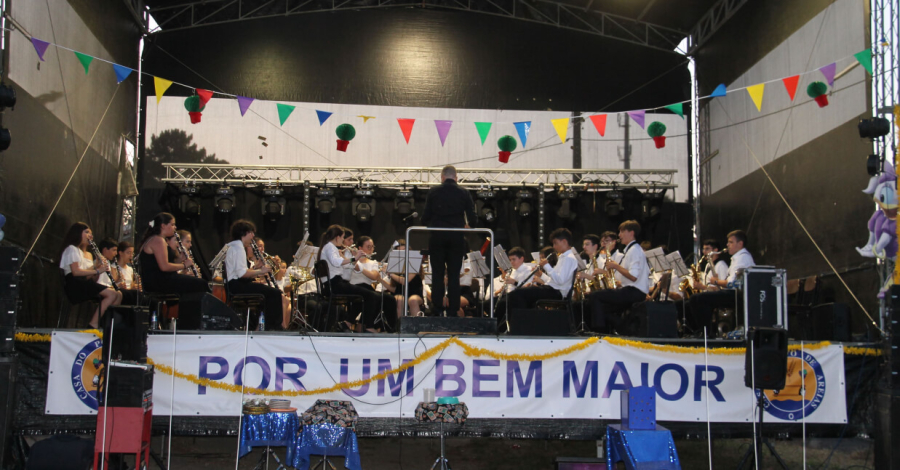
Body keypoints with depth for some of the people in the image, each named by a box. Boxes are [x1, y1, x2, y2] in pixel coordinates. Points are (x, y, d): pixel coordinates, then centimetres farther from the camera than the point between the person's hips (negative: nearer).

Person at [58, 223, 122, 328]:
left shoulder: (88, 254, 26)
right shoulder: (71, 249, 2)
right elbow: (76, 272, -14)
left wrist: (98, 266, 1)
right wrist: (97, 271, -12)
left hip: (86, 284, 8)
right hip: (75, 285, -8)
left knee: (118, 295, -13)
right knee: (112, 294, -26)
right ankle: (93, 324, -25)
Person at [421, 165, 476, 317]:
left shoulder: (433, 192, -1)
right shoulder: (464, 193, 1)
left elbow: (425, 217, -2)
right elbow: (472, 218, 0)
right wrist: (465, 226, 21)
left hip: (437, 236, -1)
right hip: (457, 237, 1)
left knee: (437, 274, 4)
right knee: (454, 275, 6)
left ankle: (438, 310, 0)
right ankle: (453, 309, 3)